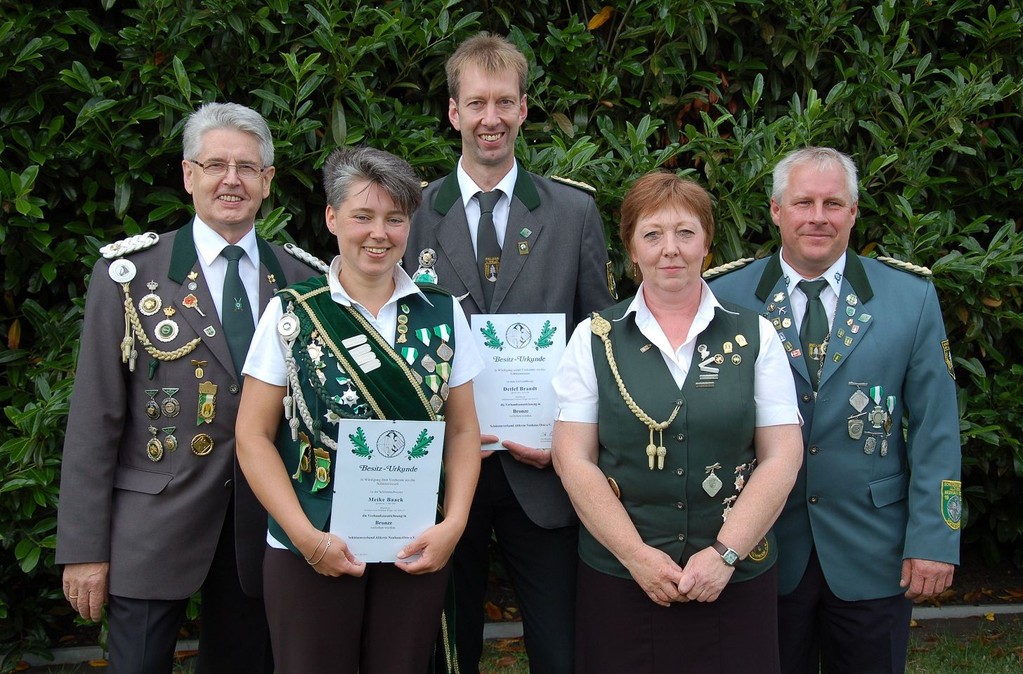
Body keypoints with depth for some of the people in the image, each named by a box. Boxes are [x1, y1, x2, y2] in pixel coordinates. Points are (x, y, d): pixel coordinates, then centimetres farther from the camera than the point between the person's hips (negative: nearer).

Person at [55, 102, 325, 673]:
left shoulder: (302, 278, 5)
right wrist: (84, 548, -7)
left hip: (260, 530, 3)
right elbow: (95, 418, -5)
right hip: (154, 528, -2)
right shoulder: (129, 273, -3)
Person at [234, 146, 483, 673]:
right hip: (311, 550, -2)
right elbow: (254, 437, -4)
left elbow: (463, 431, 6)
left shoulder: (442, 313, 4)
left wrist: (453, 524, -8)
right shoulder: (291, 313, -3)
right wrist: (306, 537, -13)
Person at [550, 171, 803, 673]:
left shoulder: (754, 336, 3)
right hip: (618, 577, 0)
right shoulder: (595, 337, 2)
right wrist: (637, 555, -11)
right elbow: (574, 460, -2)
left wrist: (725, 552, -11)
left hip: (735, 580, 1)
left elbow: (781, 457, -1)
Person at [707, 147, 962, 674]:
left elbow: (935, 428, 0)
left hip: (873, 554, 1)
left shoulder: (911, 296, 0)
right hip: (761, 552, 0)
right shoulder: (725, 298, -2)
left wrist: (934, 540, -6)